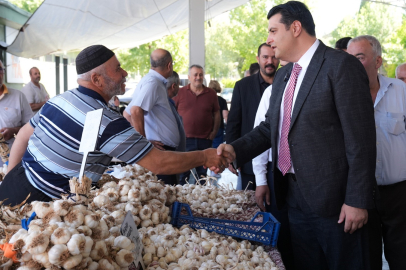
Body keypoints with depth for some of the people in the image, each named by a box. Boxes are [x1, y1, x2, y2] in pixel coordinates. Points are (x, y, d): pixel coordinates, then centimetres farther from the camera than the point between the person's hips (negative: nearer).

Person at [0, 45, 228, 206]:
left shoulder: (60, 99, 4)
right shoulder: (108, 124, -21)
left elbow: (24, 136, 14)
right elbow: (159, 164, -19)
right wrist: (204, 157, -7)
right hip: (40, 201, -8)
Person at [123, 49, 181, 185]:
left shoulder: (156, 82, 16)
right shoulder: (152, 82, -12)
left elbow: (127, 115, 21)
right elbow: (136, 111, -27)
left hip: (163, 149, 10)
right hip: (160, 150, -10)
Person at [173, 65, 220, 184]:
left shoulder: (211, 93, 7)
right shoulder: (180, 93, 1)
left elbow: (217, 114, 11)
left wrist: (214, 132, 2)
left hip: (205, 140, 2)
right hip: (184, 139, -2)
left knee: (202, 173, 11)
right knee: (182, 173, 3)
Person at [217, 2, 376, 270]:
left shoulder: (342, 66, -12)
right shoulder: (282, 77, 13)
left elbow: (361, 139, -16)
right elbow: (270, 127, 18)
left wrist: (357, 200, -18)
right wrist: (235, 149, 1)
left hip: (334, 199, -7)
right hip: (295, 197, 7)